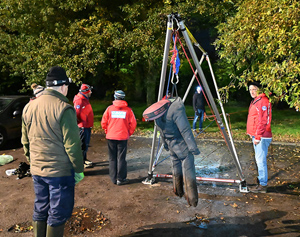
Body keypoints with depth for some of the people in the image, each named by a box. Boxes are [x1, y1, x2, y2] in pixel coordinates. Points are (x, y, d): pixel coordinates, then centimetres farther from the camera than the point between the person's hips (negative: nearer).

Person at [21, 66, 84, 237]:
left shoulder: (29, 107, 5)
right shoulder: (64, 108, -17)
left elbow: (25, 141, 12)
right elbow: (72, 144, -16)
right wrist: (79, 169, -6)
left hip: (37, 170, 7)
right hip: (60, 171, -6)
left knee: (40, 210, 20)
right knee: (58, 213, 8)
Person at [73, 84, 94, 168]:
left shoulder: (85, 100, 16)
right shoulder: (79, 101, -16)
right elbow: (76, 114, -21)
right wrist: (80, 124, -21)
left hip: (87, 127, 10)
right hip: (82, 127, -10)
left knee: (86, 144, 17)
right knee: (82, 144, -3)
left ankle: (84, 159, 30)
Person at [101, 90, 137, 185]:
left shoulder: (109, 108, -2)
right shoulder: (128, 109, -4)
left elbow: (103, 122, 0)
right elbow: (133, 123, -3)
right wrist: (129, 133, 11)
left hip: (111, 137, 1)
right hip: (123, 137, -1)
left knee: (112, 158, 12)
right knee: (121, 158, 7)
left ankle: (114, 179, 18)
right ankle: (121, 179, 11)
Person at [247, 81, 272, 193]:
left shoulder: (263, 101, -13)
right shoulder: (255, 101, 18)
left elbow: (262, 121, -19)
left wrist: (258, 137, -20)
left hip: (261, 137, -10)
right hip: (256, 136, 10)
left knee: (261, 160, -7)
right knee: (259, 160, 15)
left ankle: (263, 185, 0)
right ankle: (261, 181, 25)